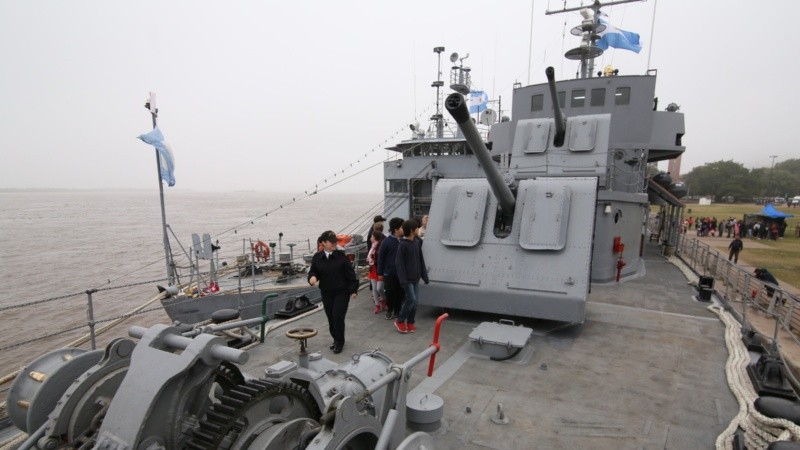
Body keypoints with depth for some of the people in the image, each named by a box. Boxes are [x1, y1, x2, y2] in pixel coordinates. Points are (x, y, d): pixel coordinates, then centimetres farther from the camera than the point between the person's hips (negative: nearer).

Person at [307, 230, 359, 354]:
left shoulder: (341, 256, -11)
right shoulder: (317, 257, -3)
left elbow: (350, 274, -7)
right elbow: (313, 271, 5)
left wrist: (353, 290, -7)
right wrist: (312, 277, -19)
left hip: (342, 292, -3)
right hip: (326, 293, 3)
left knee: (338, 318, -5)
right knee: (331, 318, 12)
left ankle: (339, 342, 14)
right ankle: (336, 339, 32)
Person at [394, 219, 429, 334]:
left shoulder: (417, 242, 7)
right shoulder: (403, 245, -14)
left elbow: (421, 260, 13)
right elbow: (400, 264, -14)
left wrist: (425, 276, 11)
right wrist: (403, 280, -17)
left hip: (416, 278, 7)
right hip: (408, 279, -7)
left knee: (415, 301, 8)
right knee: (411, 299, -10)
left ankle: (410, 322, 21)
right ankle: (400, 321, 6)